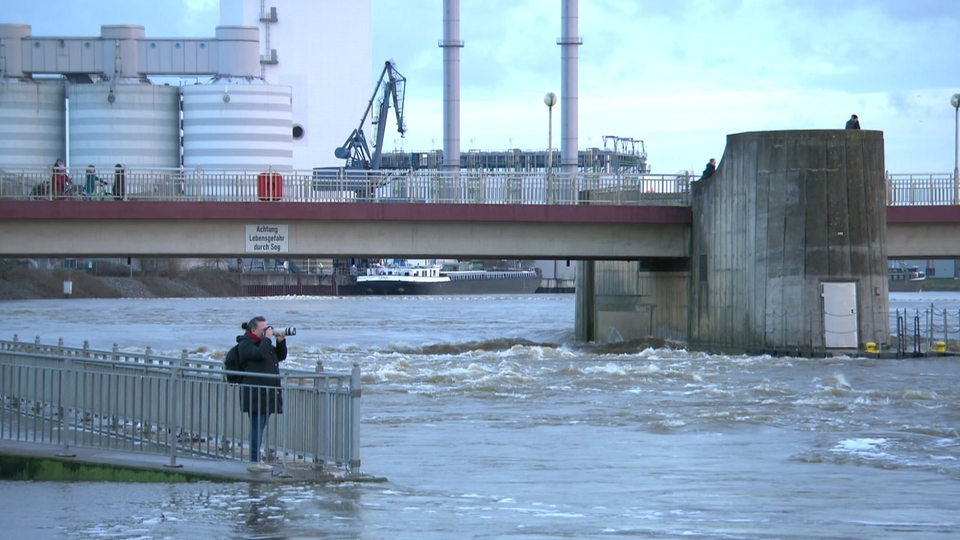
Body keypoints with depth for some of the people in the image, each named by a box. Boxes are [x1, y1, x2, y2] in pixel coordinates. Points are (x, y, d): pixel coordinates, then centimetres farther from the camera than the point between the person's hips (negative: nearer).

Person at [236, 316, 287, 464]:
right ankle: (254, 461, -12)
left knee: (260, 428, 10)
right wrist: (267, 338, -13)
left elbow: (281, 356, 23)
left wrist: (281, 341, 8)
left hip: (267, 394, 9)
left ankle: (256, 461, 13)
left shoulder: (263, 343, 22)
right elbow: (259, 354, -23)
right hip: (255, 394, -9)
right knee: (257, 427, -12)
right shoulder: (245, 344, -6)